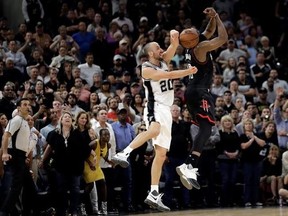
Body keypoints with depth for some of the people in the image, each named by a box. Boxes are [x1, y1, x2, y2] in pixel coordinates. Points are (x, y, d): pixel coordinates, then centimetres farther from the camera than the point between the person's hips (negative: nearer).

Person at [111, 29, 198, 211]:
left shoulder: (164, 60, 14)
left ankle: (154, 195, 5)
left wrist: (175, 38, -23)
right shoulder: (146, 69, -7)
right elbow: (167, 75, -19)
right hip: (155, 107, -8)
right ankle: (124, 154, -51)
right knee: (154, 130, -43)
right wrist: (187, 72, -19)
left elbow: (174, 47, -2)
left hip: (166, 110, 8)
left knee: (161, 155, 5)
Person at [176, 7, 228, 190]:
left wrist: (213, 18, 11)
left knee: (205, 129, 16)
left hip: (193, 92, 10)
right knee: (206, 128, -19)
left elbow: (210, 31, 29)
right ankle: (188, 166, -34)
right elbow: (223, 38, -14)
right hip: (199, 92, -10)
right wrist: (217, 17, -3)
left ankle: (191, 168, 9)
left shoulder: (193, 47, 16)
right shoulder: (200, 47, -11)